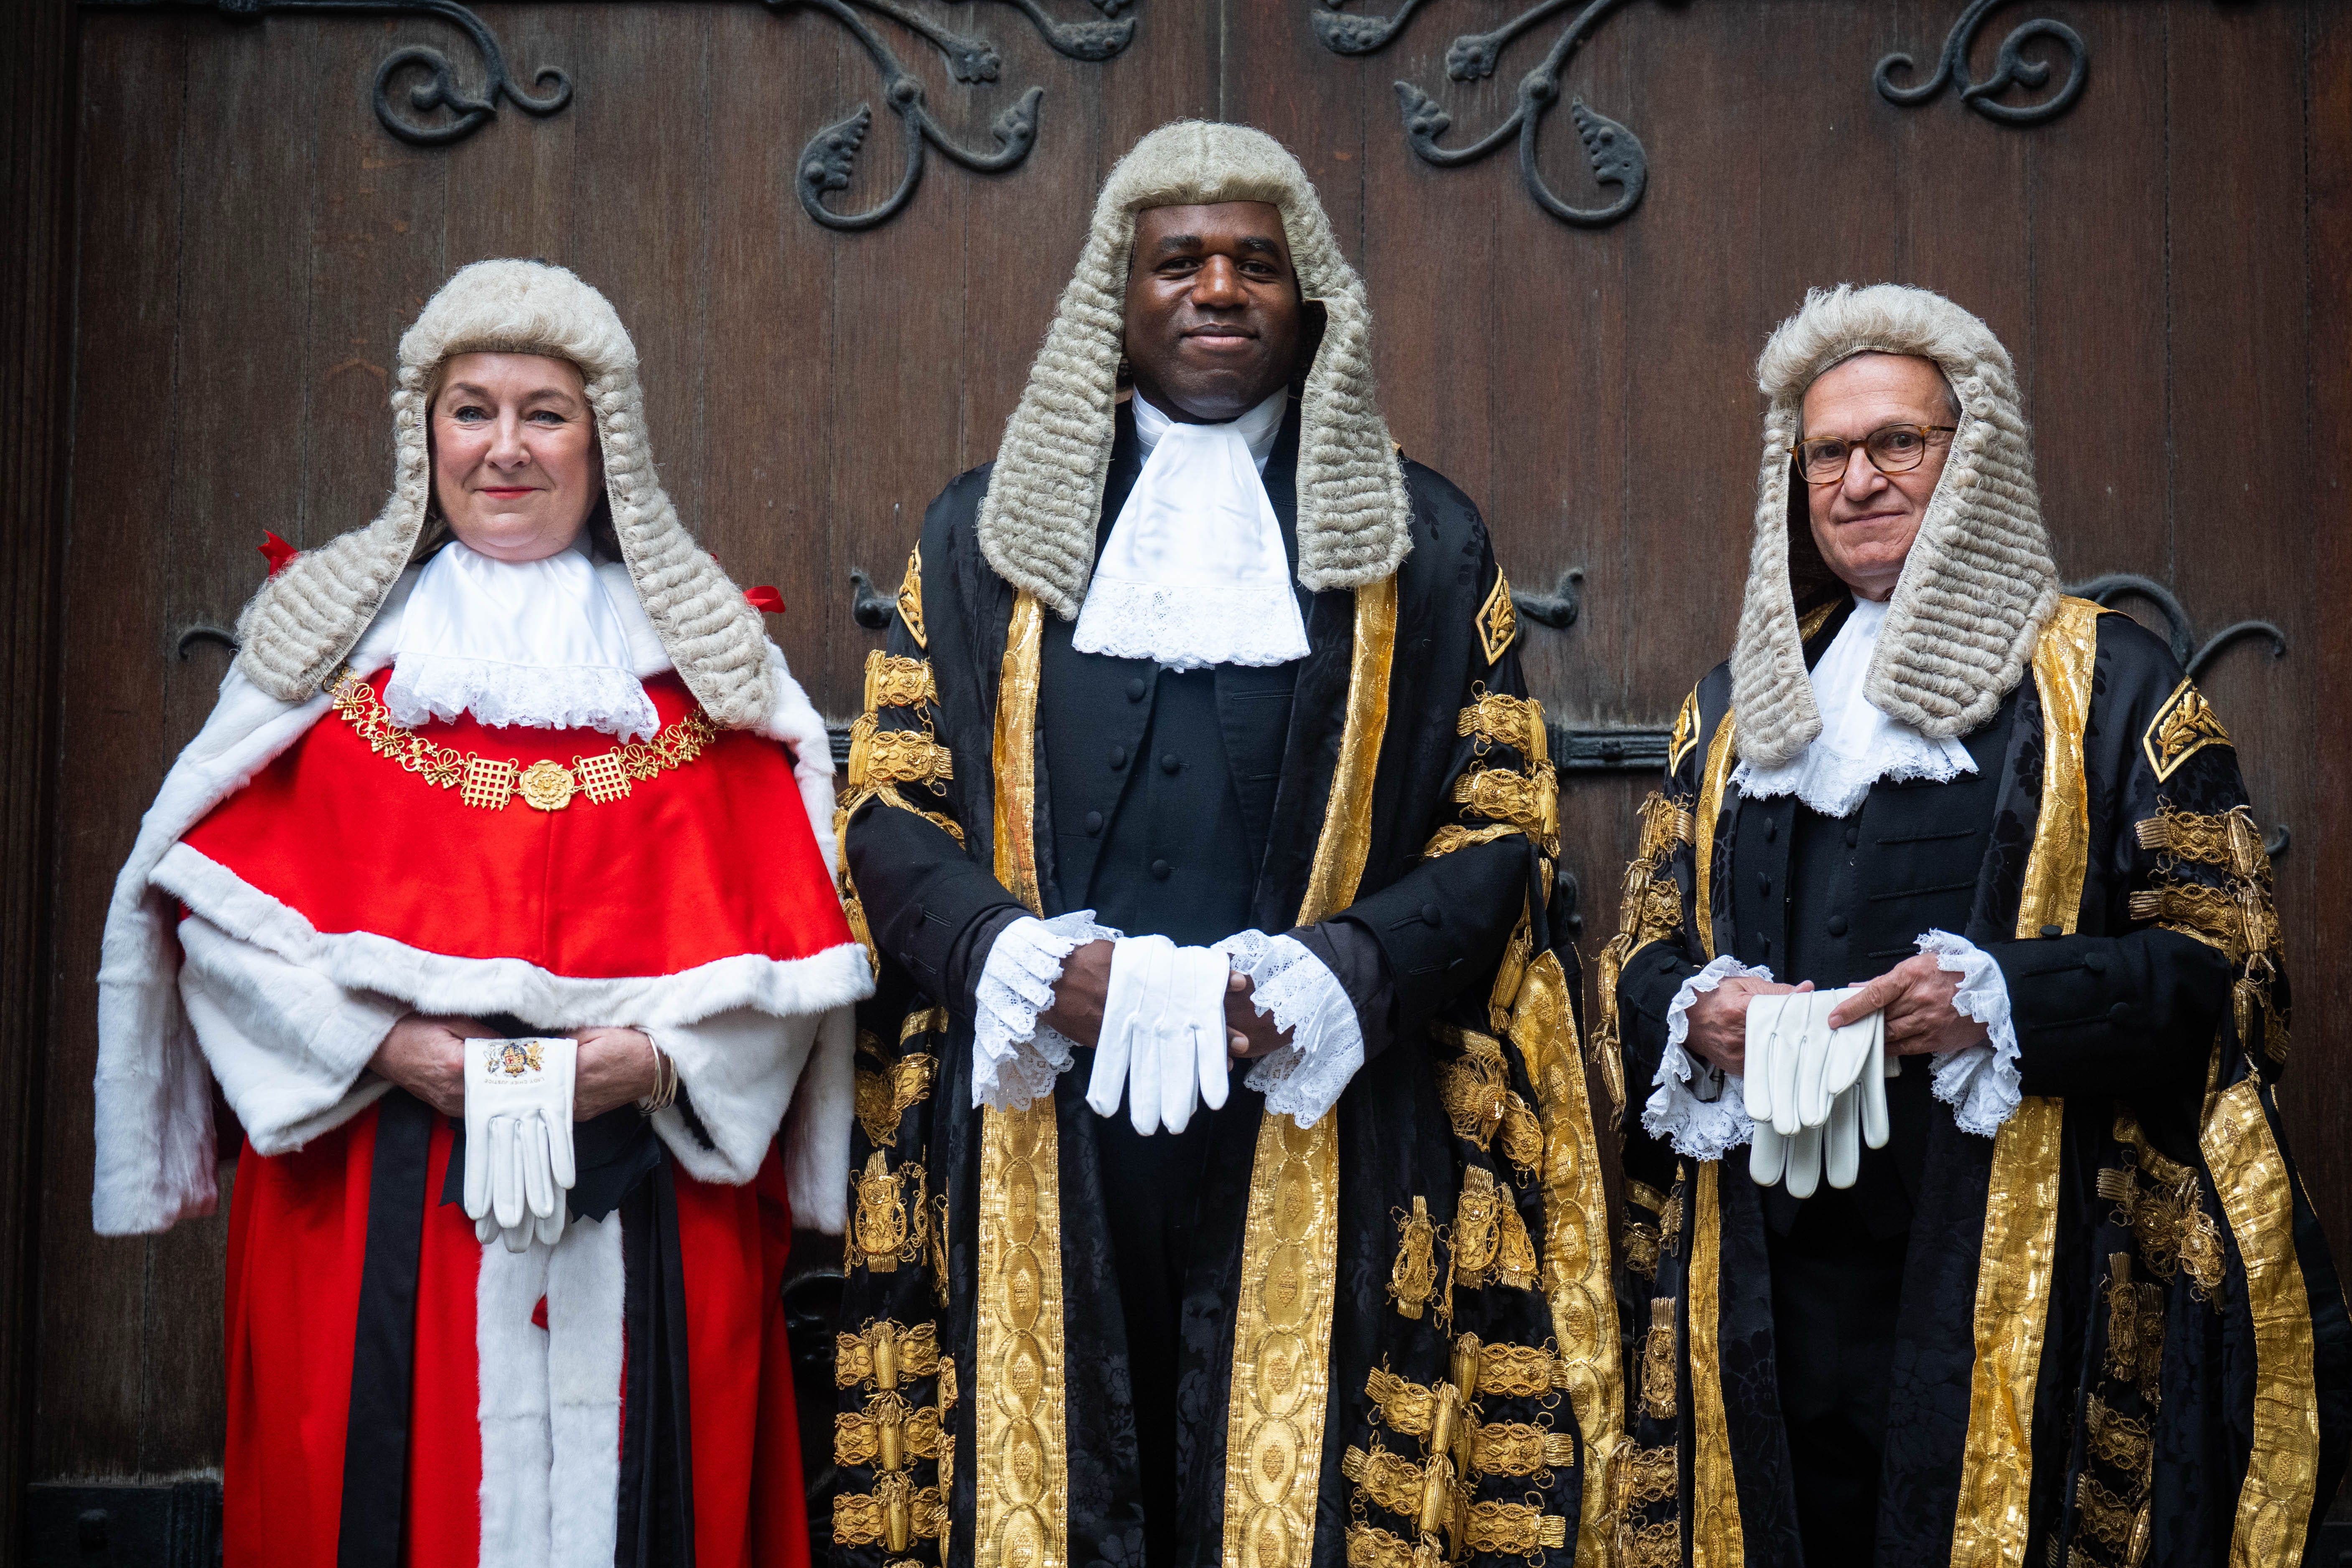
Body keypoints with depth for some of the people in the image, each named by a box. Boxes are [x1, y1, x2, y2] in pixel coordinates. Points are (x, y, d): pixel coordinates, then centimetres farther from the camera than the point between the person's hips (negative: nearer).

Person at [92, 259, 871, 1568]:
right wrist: (382, 1041, -10)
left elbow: (788, 927, 3)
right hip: (375, 1192, 0)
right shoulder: (333, 633, 10)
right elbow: (219, 896, 3)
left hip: (643, 1188, 0)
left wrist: (660, 1054, -12)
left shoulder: (704, 656, 9)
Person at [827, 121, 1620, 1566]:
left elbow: (1502, 830, 5)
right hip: (1041, 1153, 1)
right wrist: (1025, 958, -11)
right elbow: (890, 811, 8)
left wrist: (1330, 975, -12)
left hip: (1313, 1150, 0)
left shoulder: (1423, 543, 11)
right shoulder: (984, 535, 13)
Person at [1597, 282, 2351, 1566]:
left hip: (2008, 1259, -3)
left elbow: (2220, 956, -2)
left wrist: (2000, 998, -18)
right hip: (1767, 1270, 3)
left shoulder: (2104, 681, 4)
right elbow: (1641, 954, 17)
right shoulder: (1734, 704, 17)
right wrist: (1693, 1013, -6)